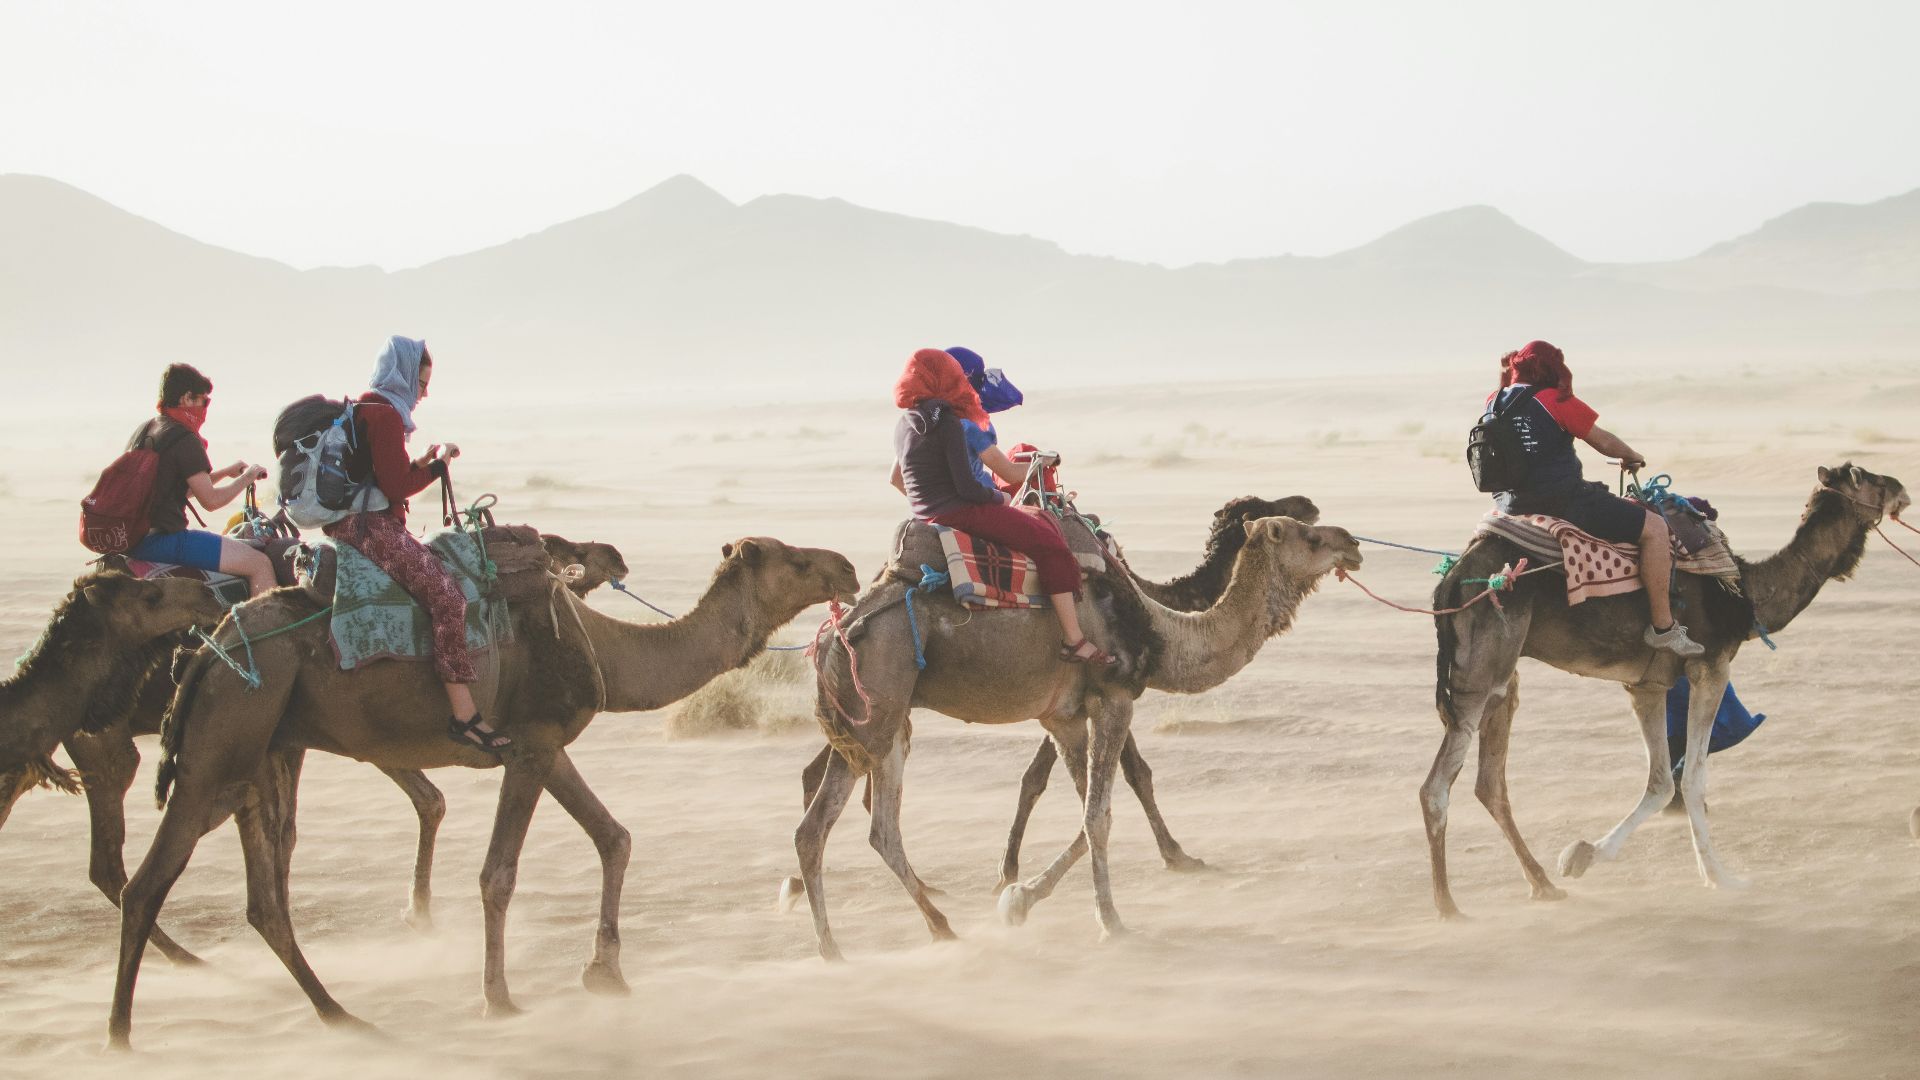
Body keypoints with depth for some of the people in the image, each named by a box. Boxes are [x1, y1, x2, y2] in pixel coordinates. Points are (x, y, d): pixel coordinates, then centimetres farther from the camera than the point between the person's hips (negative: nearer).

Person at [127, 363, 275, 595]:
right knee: (260, 563, -9)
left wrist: (225, 473, 21)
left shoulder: (144, 430, 15)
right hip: (165, 540, -10)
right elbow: (210, 500, -14)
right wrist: (246, 478, 0)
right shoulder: (184, 440, -14)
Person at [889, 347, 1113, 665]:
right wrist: (1000, 497, -1)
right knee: (1050, 545, -6)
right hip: (959, 513, -10)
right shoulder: (946, 423, -17)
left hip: (926, 516, 10)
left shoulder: (903, 425, 10)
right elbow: (967, 488, -19)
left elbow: (897, 479, 20)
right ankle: (1073, 640, -7)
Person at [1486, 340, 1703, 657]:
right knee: (1654, 527, -1)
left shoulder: (1494, 403, 6)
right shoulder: (1555, 401, -9)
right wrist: (1633, 457, 17)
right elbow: (1605, 442, 2)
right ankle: (1663, 627, 1)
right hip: (1563, 501, -8)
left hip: (1512, 507, 8)